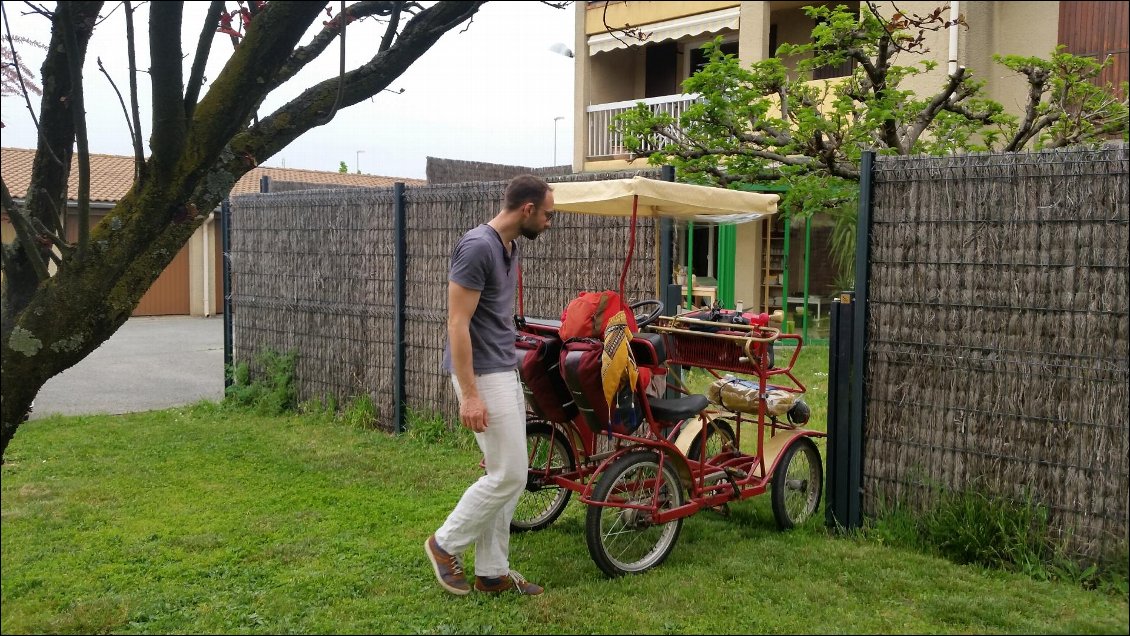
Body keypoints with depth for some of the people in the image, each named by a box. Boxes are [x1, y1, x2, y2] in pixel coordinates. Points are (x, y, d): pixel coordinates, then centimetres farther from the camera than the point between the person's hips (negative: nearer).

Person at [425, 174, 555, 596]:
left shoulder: (510, 248, 11)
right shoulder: (477, 247, -18)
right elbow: (457, 323, -21)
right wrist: (469, 393, -23)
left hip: (506, 372, 10)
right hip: (482, 375, -10)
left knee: (510, 475, 11)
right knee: (508, 475, -6)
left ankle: (491, 571, 19)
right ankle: (445, 543, 13)